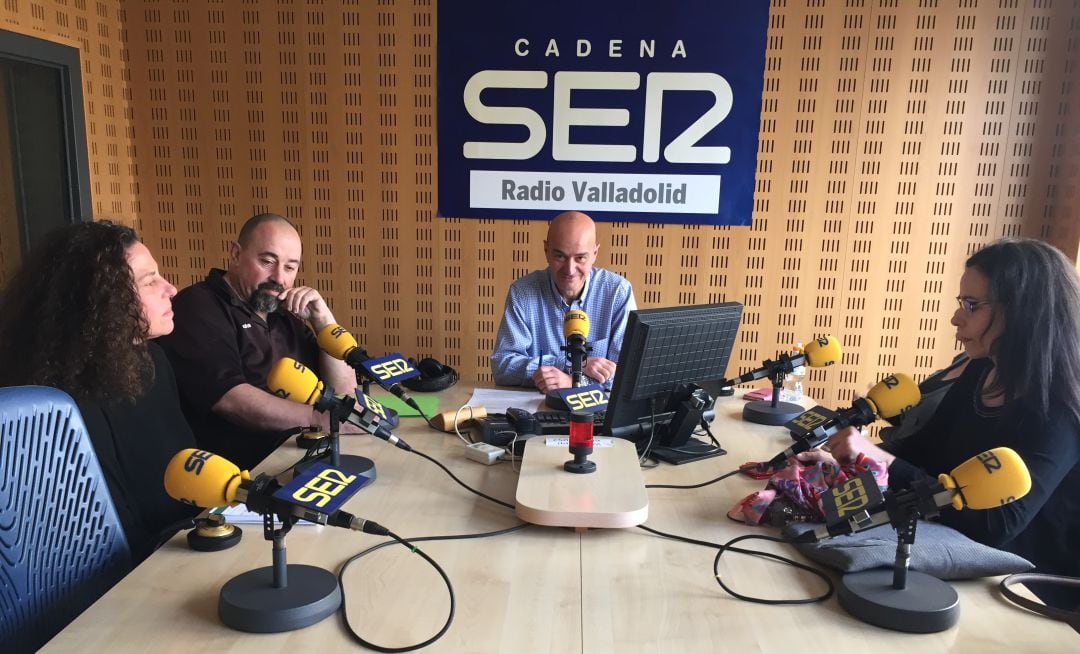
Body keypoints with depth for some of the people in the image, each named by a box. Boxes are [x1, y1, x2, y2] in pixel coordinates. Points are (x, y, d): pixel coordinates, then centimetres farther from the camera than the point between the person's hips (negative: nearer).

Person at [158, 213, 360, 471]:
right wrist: (318, 418, -25)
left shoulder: (284, 316, 13)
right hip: (235, 476, -7)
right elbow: (229, 398, -22)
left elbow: (344, 390, 9)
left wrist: (322, 317, -1)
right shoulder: (198, 308, -8)